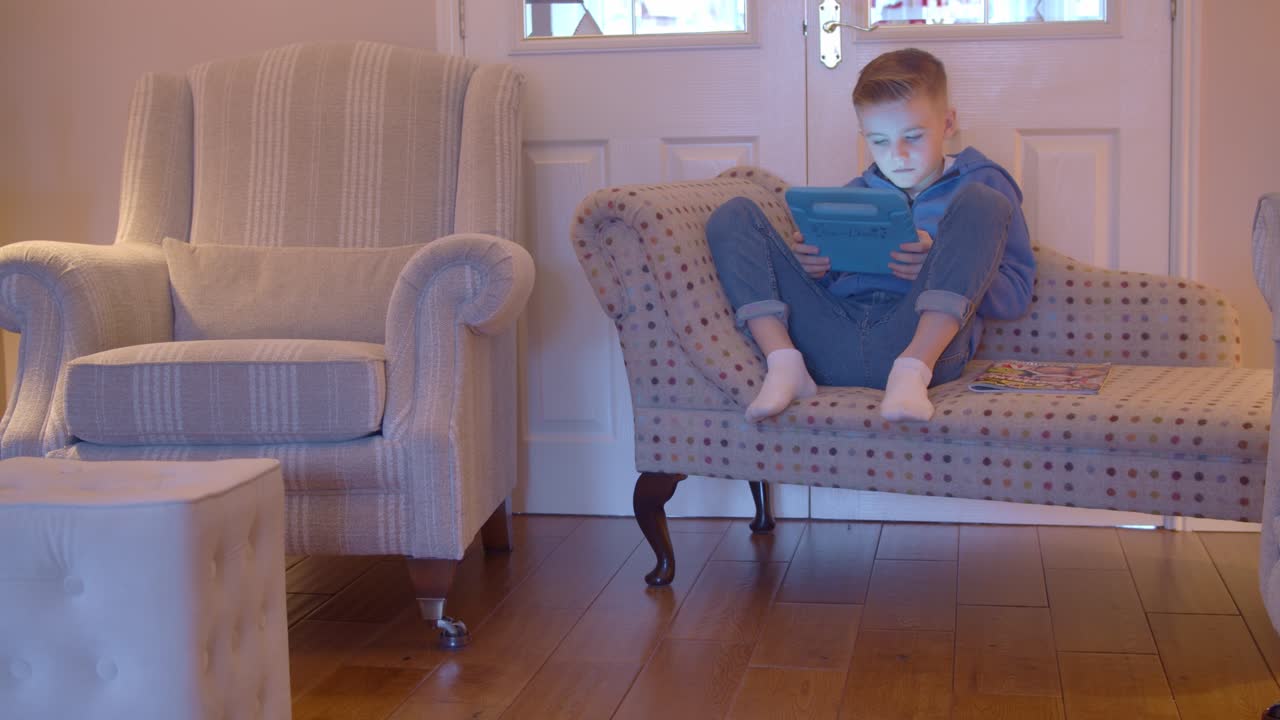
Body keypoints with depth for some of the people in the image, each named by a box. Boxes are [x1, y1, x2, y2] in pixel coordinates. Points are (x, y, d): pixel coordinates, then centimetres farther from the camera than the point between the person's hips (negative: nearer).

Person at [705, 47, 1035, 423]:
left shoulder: (982, 184, 16)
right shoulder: (856, 193, 29)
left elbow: (1015, 296, 5)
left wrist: (944, 267, -12)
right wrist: (809, 264, 2)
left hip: (923, 338, -4)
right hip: (832, 339, 4)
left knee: (983, 205, -19)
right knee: (734, 216, 2)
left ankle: (913, 371, -32)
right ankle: (784, 366, -20)